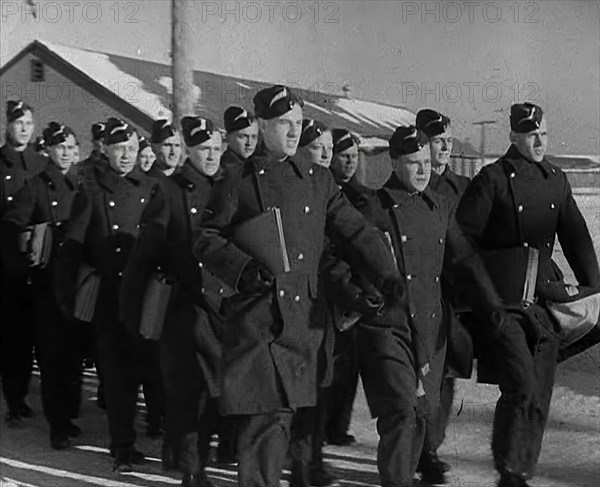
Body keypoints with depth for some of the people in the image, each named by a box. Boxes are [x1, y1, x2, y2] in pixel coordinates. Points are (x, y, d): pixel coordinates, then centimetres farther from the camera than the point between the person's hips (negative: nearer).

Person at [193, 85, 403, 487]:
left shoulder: (319, 180, 14)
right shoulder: (238, 183, 3)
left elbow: (357, 231, 13)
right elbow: (206, 241, 3)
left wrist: (388, 276, 1)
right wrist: (246, 268, -13)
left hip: (303, 317, 3)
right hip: (255, 318, -3)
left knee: (282, 412, 6)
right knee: (268, 416, -8)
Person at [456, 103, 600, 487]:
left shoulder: (556, 180, 12)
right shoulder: (493, 179, -6)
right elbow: (462, 238, -6)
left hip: (543, 298, 6)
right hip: (501, 300, -6)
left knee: (540, 395, 6)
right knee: (522, 387, -14)